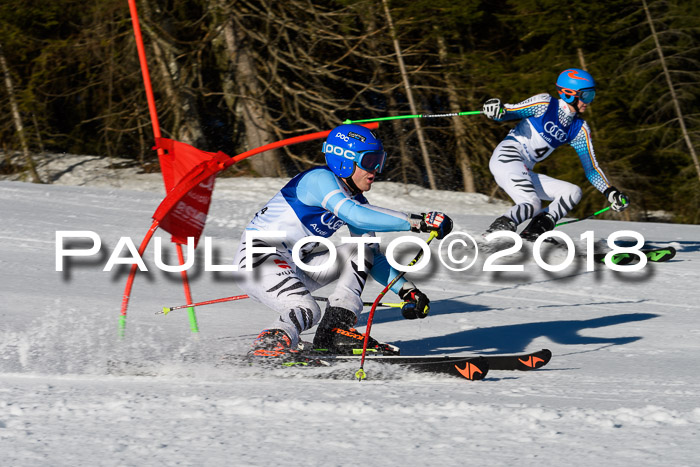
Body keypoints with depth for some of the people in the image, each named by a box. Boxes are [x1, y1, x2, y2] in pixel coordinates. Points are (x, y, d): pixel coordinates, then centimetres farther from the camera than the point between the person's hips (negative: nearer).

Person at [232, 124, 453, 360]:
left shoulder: (354, 199, 10)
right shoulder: (319, 179, -17)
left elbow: (372, 257, 14)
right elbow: (358, 216, -33)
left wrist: (407, 291, 0)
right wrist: (418, 221, -37)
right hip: (258, 258, -10)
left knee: (359, 253, 0)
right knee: (307, 311, -31)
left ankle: (336, 330, -9)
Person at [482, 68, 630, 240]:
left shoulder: (580, 130, 12)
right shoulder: (544, 104, -6)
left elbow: (591, 169, 14)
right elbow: (510, 112, -4)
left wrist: (611, 193, 1)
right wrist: (497, 111, -29)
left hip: (525, 173, 8)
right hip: (507, 156, -8)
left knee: (573, 192, -7)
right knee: (532, 205, -28)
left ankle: (533, 232, -20)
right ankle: (494, 234, -21)